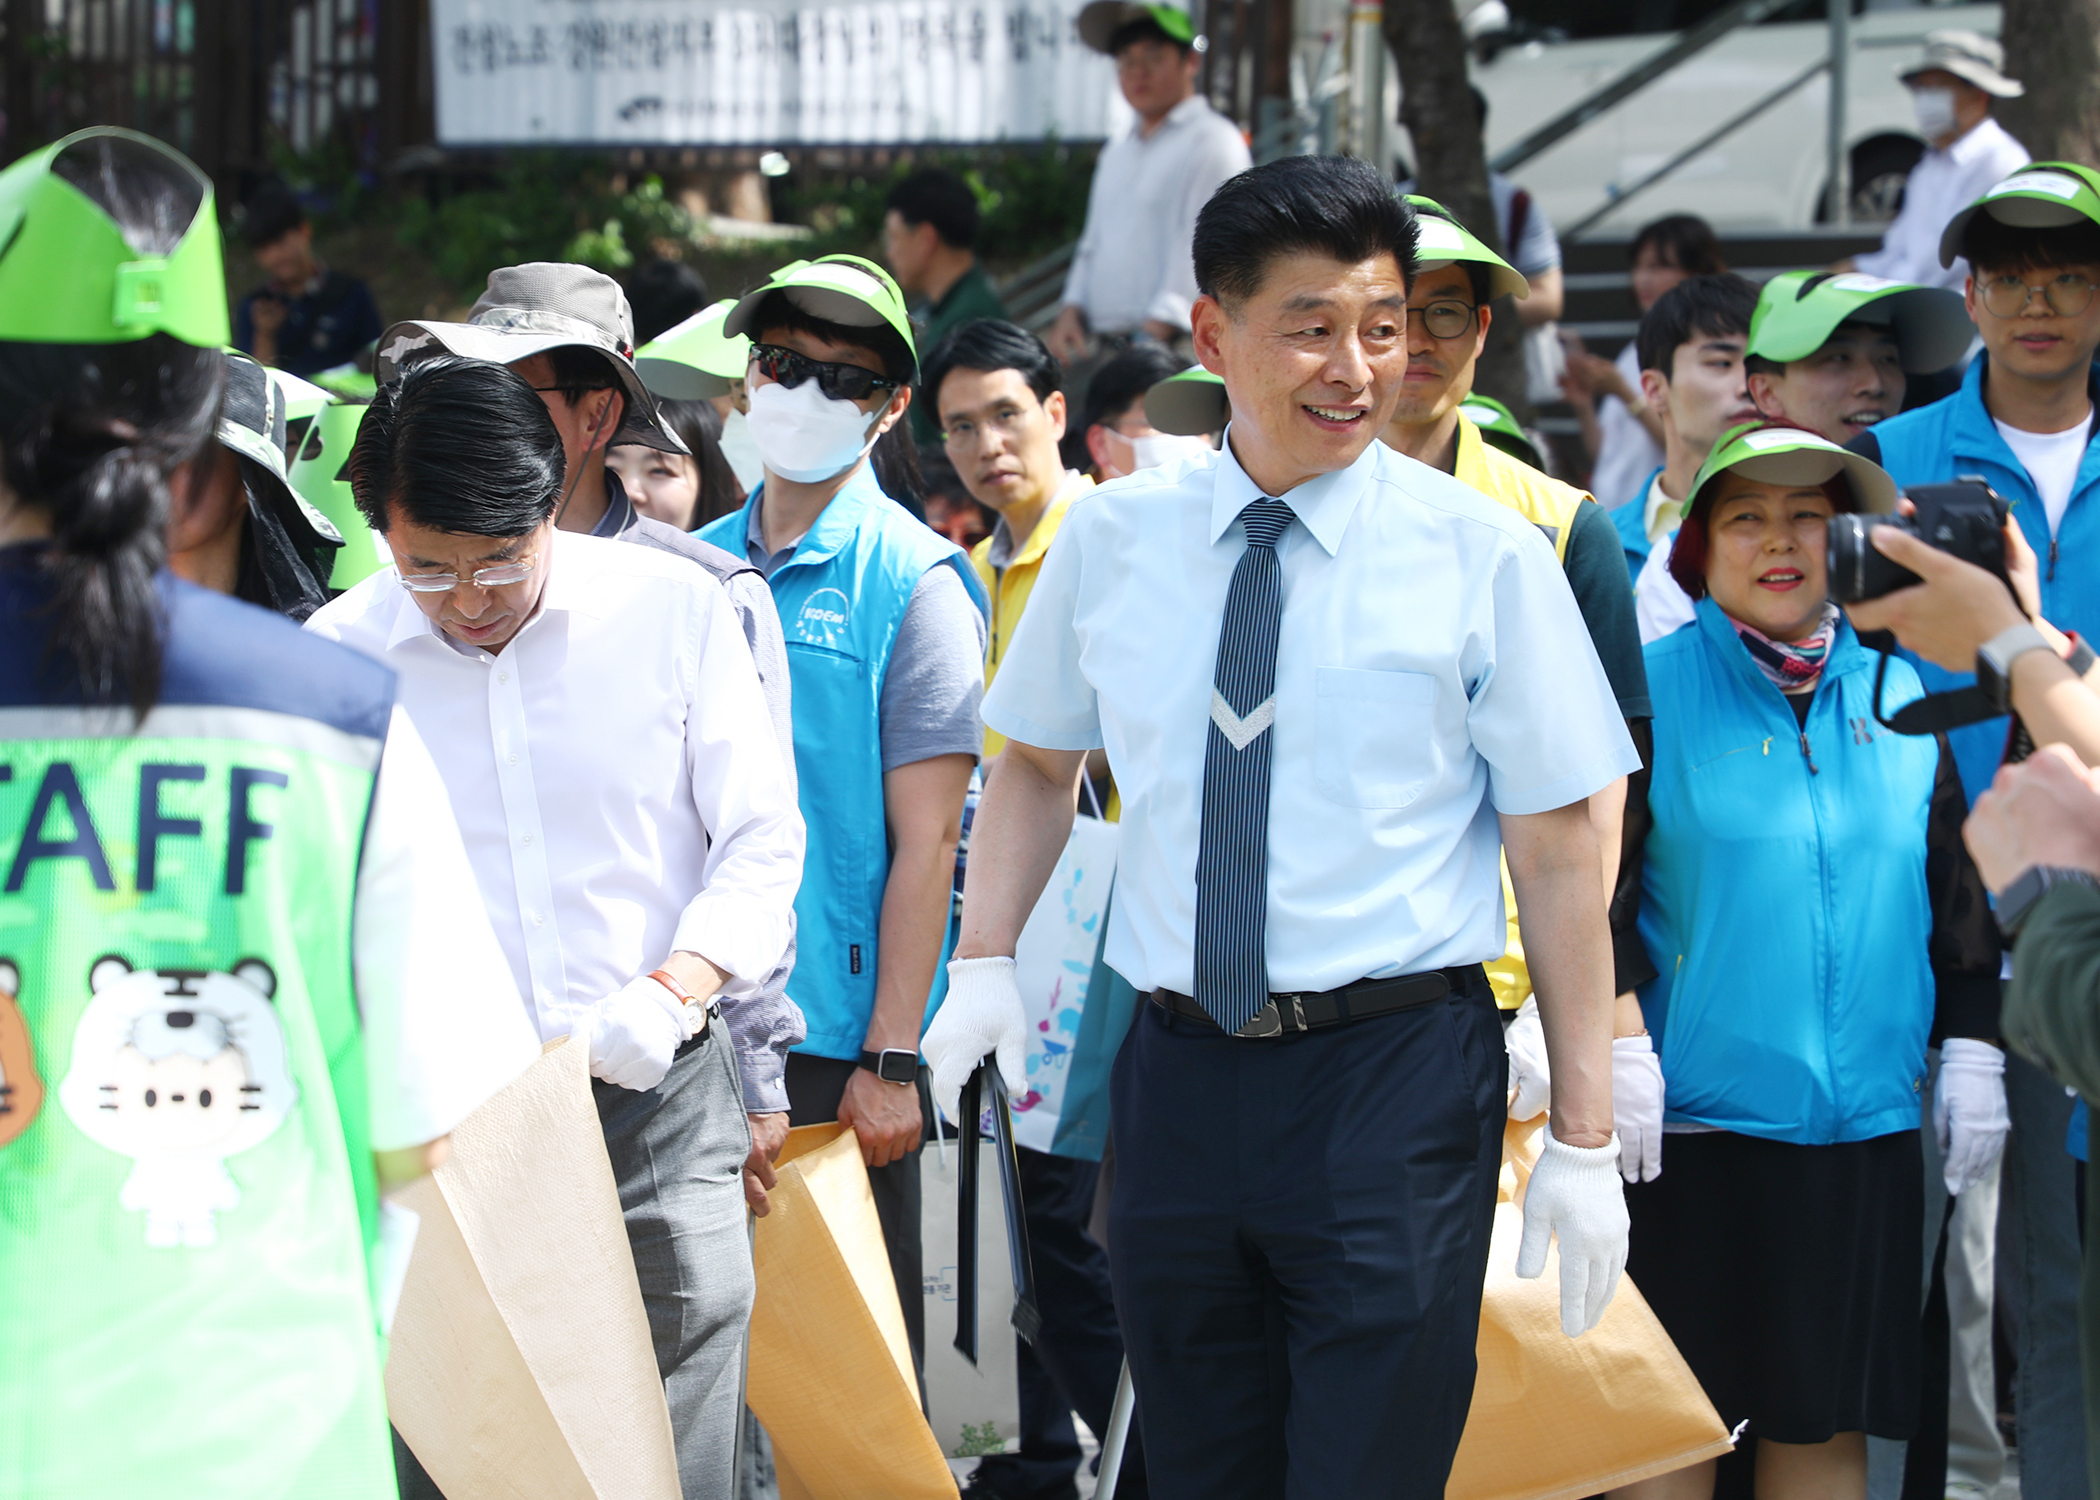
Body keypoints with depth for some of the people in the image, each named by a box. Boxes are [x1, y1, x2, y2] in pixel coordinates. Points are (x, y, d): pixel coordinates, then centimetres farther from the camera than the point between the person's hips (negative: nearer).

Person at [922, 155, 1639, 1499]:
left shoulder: (1483, 556, -5)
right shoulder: (1113, 541, 5)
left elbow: (1560, 854, -5)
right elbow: (1038, 761, 20)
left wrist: (1585, 1139, -7)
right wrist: (985, 966, 3)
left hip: (1396, 1077, -3)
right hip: (1182, 1072, 3)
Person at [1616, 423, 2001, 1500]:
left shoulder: (1897, 699, 9)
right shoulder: (1652, 692, -2)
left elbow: (1955, 887, 15)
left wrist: (1970, 1046, 10)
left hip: (1864, 1124, 4)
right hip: (1694, 1118, -3)